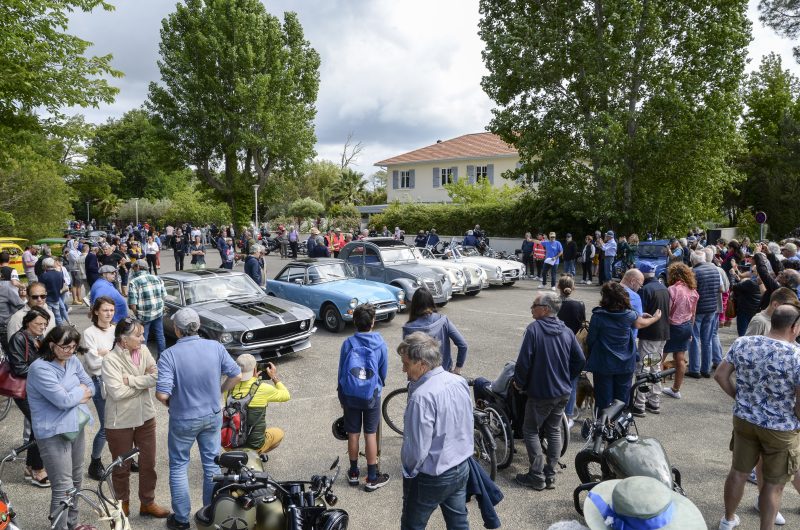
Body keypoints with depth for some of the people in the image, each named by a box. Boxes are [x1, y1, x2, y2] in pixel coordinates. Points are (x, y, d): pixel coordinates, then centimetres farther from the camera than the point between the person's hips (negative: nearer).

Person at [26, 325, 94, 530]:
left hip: (76, 427, 8)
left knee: (76, 480, 20)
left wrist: (73, 394, -10)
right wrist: (81, 391, -6)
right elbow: (63, 400, -23)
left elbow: (90, 386, 7)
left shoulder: (73, 361, 3)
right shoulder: (40, 368, -19)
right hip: (54, 433, -8)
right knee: (63, 487, -4)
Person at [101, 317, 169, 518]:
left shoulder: (143, 351, -4)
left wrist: (131, 380, -21)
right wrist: (143, 383, -14)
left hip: (145, 417, 5)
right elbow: (117, 392, -25)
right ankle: (122, 503, 37)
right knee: (122, 466, 15)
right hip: (120, 422, -4)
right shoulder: (110, 359, -19)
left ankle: (147, 502, 32)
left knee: (148, 463, 14)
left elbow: (156, 376, -12)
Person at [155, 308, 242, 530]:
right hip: (213, 416, 3)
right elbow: (236, 375, -6)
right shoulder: (216, 347, -11)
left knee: (178, 467, 17)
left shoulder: (169, 355, -20)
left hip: (183, 420, -3)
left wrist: (169, 403, -3)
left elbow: (162, 394, -25)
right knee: (212, 464, 17)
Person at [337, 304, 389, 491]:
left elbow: (341, 370, 0)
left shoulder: (348, 343, -8)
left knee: (353, 433, 12)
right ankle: (372, 478, 15)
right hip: (371, 395, -1)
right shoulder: (380, 344, -9)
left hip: (350, 395, 1)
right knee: (370, 434, 7)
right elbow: (384, 371, 2)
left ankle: (354, 473, 26)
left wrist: (341, 395, 13)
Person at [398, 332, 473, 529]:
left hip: (432, 478, -7)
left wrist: (409, 471, -5)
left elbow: (417, 448, -24)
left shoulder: (422, 397, -30)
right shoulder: (460, 382, -6)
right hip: (462, 468, 7)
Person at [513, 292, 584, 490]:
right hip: (563, 392, 6)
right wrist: (567, 380, 16)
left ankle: (537, 477, 10)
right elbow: (580, 360, 4)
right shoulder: (567, 331, 1)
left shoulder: (534, 329, -17)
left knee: (531, 431, 9)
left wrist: (519, 383, -4)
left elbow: (524, 360, -19)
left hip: (540, 393, -6)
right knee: (554, 431, 17)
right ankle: (550, 476, 22)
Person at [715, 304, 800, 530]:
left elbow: (720, 375, -1)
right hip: (781, 429, -4)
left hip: (744, 420, 4)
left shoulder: (742, 343, -8)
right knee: (773, 484, 16)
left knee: (738, 472, 21)